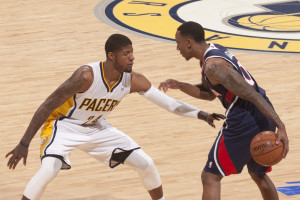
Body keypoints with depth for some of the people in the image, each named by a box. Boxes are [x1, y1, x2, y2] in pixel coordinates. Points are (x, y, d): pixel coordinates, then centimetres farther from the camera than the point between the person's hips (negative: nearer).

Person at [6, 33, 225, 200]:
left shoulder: (134, 81, -16)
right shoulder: (87, 76, -32)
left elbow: (169, 103, -9)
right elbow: (47, 106, -27)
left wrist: (201, 114, -23)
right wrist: (24, 144, -27)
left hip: (98, 128, 6)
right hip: (64, 126, -6)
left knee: (146, 163, 1)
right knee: (48, 171, -30)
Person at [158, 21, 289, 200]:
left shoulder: (213, 66, -17)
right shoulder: (214, 50, 15)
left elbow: (253, 95, -23)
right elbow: (209, 94, 28)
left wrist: (280, 126, -28)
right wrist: (179, 85, 15)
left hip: (244, 122, -10)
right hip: (264, 118, 10)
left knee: (210, 177, -2)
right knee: (259, 175, 27)